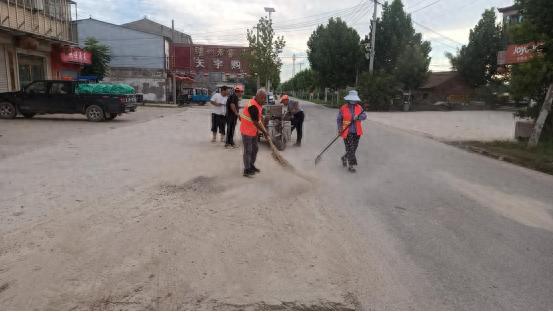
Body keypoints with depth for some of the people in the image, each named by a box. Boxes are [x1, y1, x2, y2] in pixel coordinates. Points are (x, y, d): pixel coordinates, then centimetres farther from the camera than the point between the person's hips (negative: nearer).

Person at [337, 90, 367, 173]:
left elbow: (364, 116, -7)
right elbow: (339, 119, 3)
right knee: (350, 149, -6)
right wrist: (339, 128, -9)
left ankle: (344, 158, 38)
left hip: (356, 132, 4)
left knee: (354, 148, 12)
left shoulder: (359, 107, 4)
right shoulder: (343, 108, -4)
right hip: (347, 132, -4)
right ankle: (351, 165, 5)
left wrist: (358, 117, -27)